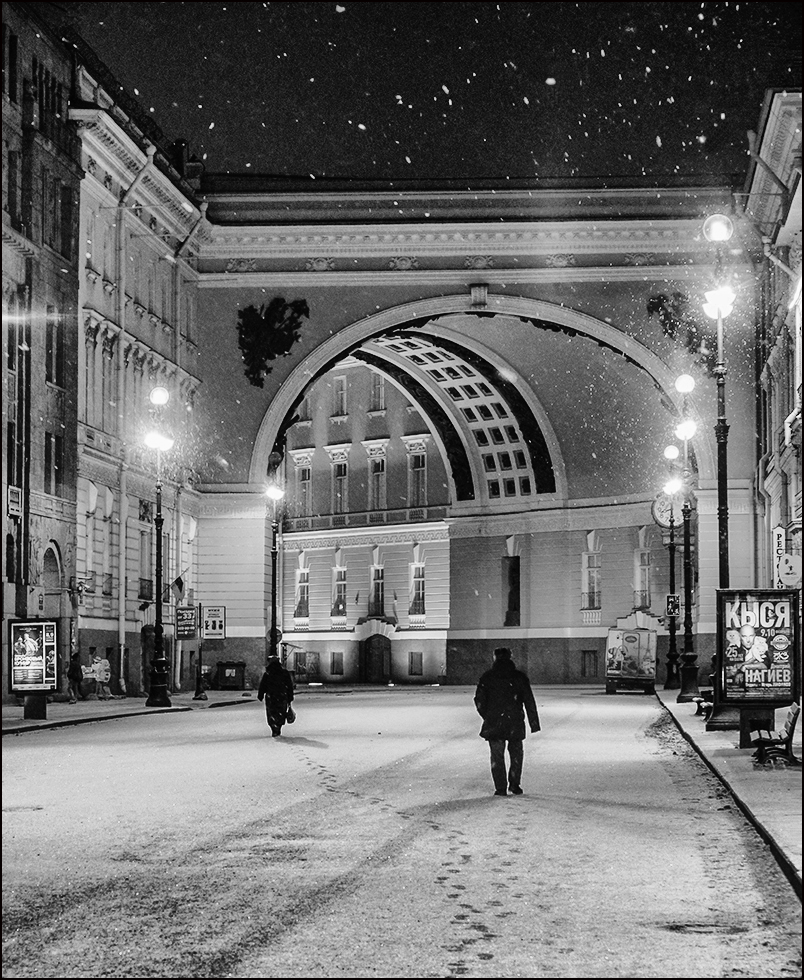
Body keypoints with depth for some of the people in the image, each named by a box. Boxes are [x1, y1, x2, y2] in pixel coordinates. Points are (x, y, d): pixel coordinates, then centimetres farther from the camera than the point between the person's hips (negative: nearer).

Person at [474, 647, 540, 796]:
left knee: (497, 756, 5)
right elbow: (529, 701, 0)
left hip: (493, 723, 0)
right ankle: (514, 784, 15)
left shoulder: (487, 677, 1)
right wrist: (534, 722, 3)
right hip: (515, 722, 0)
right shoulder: (519, 677, 2)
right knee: (516, 753, 17)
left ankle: (501, 788, 2)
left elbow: (479, 700, 0)